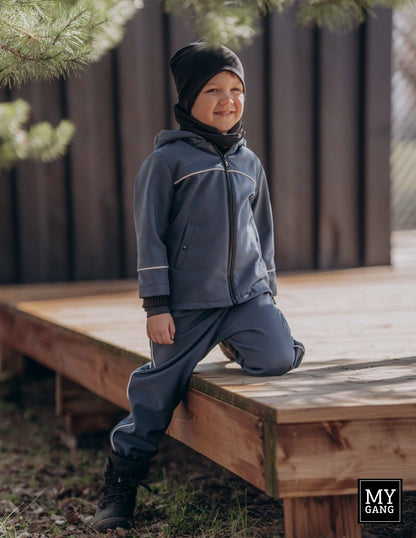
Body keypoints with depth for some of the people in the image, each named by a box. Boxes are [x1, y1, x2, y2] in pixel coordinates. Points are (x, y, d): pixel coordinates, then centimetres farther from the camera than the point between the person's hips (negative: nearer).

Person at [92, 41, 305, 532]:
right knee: (158, 391, 0)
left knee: (279, 359, -20)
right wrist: (156, 304, -8)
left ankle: (238, 347, 15)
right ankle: (119, 486, 18)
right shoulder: (168, 159, -2)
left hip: (247, 293, 4)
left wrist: (267, 289, 18)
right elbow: (150, 234, -4)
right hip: (188, 302, -4)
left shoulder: (249, 162, 13)